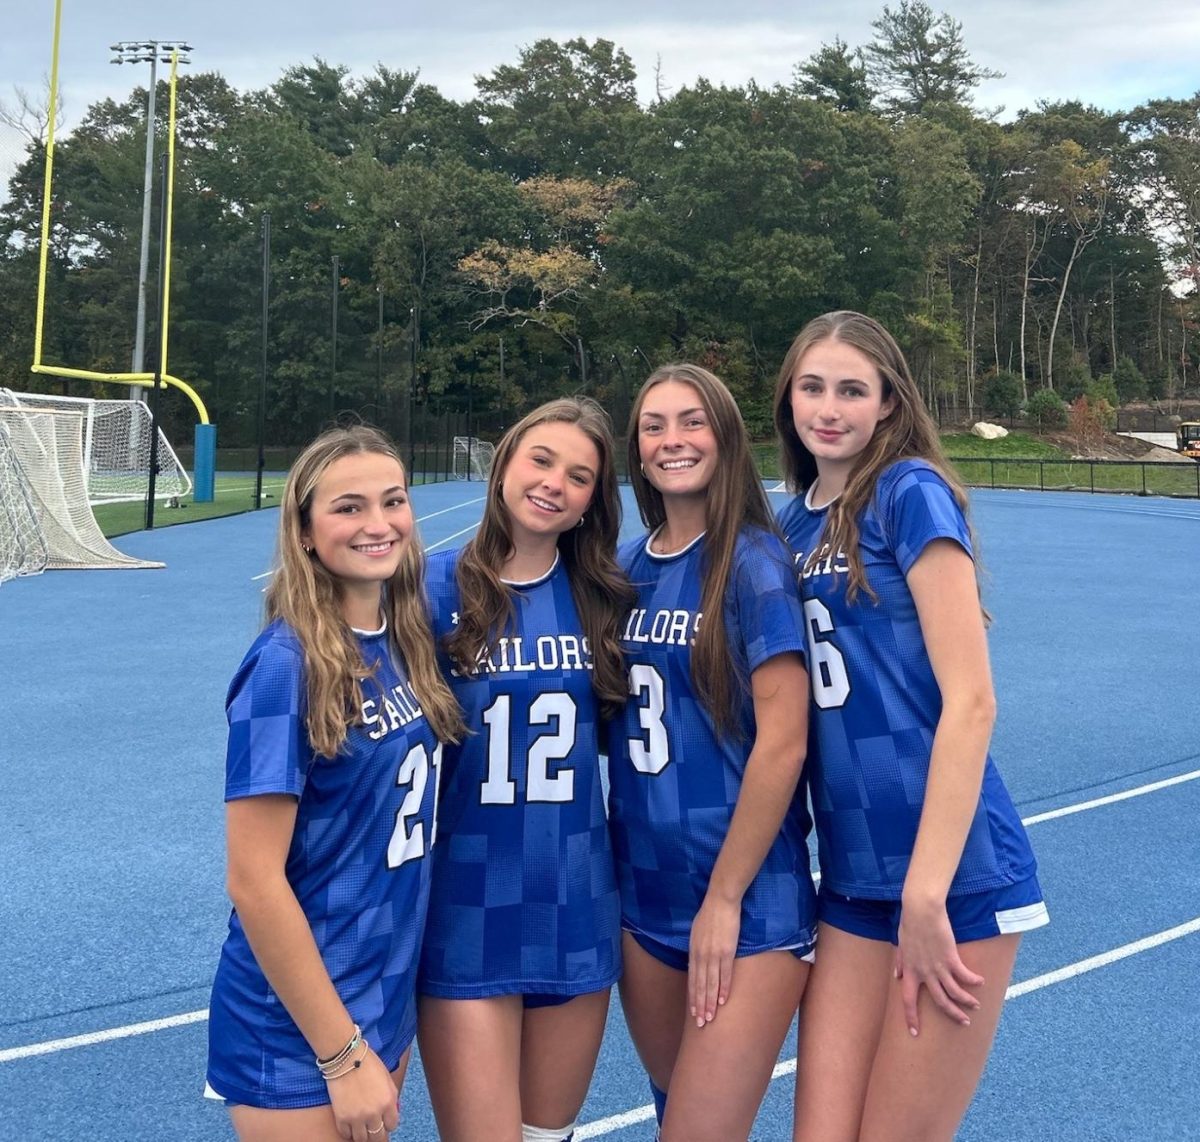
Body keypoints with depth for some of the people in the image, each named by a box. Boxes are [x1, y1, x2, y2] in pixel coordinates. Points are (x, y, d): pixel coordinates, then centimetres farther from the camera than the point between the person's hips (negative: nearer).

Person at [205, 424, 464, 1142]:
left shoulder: (403, 642, 0)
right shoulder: (286, 665, -20)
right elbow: (255, 883, -20)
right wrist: (344, 1053, -17)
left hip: (389, 1004, 7)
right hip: (300, 1033, -6)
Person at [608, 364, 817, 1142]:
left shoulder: (753, 561, -11)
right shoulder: (630, 567, 7)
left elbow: (783, 742, -15)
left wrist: (723, 899, -14)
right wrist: (618, 869, 7)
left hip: (745, 901, -6)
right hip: (644, 894, 6)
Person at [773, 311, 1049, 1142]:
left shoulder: (911, 494, -9)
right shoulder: (796, 522, 12)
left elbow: (970, 701, -14)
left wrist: (926, 892, -17)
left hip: (952, 876, -6)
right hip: (853, 881, 6)